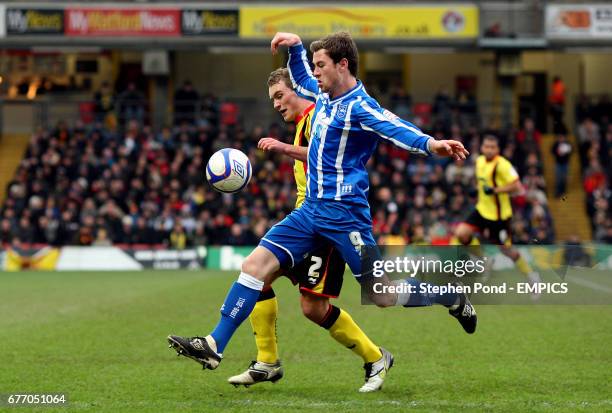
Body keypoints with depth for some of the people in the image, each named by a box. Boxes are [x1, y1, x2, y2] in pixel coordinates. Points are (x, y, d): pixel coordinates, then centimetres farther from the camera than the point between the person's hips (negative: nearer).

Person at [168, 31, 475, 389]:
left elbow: (395, 127, -34)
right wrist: (296, 47, 23)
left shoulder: (360, 107, -15)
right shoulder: (323, 96, 11)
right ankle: (215, 347, -3)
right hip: (312, 210, 8)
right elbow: (301, 80, 36)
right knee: (256, 264, -2)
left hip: (344, 213, -8)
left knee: (382, 295, -3)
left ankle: (452, 299, 22)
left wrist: (430, 143, -52)